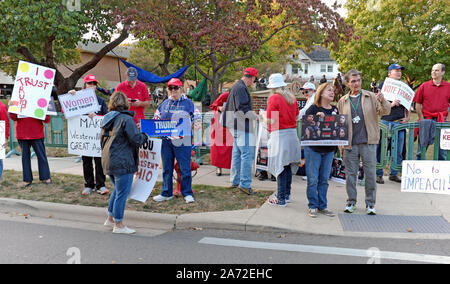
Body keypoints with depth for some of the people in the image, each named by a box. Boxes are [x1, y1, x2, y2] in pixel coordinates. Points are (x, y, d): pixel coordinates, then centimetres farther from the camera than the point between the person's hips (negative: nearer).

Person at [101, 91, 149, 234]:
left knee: (118, 189, 23)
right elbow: (136, 139, -18)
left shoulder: (106, 119, 11)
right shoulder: (126, 119, -15)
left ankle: (110, 218, 32)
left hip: (108, 161, 9)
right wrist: (145, 136, 2)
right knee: (122, 192, 0)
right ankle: (118, 225, 8)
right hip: (122, 162, -9)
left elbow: (103, 140, 18)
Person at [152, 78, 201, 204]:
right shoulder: (165, 104, 15)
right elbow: (156, 119, 22)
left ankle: (187, 193, 10)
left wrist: (197, 123, -17)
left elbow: (197, 116, 4)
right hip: (166, 140, 5)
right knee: (167, 168, 11)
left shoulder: (188, 103, 3)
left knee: (185, 168, -2)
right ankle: (166, 193, 22)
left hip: (182, 140, -4)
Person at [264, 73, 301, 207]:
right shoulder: (292, 97, 10)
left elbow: (270, 121, -13)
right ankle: (287, 194, 25)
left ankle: (281, 199, 3)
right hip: (292, 133, 7)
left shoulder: (274, 98, -9)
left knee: (280, 167, -2)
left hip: (279, 135, -7)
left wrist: (263, 116, 6)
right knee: (288, 166, 15)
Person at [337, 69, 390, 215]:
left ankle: (370, 203, 15)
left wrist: (383, 101, -23)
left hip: (368, 142, -1)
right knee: (351, 173, 7)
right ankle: (351, 202, 21)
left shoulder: (371, 97, 5)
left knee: (371, 174, 2)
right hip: (350, 143, 1)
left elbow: (386, 112, -2)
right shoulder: (342, 102, 8)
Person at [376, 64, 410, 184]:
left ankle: (394, 174, 16)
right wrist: (391, 104, -15)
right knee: (381, 148, -4)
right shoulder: (382, 85, 5)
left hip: (400, 122, 4)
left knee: (398, 150, 5)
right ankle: (378, 174, 6)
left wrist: (408, 117, 11)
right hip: (385, 121, -4)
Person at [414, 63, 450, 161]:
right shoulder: (424, 86, 3)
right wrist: (421, 119, -3)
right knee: (421, 150, 4)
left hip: (442, 121, 1)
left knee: (441, 149, 7)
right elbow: (418, 104, 5)